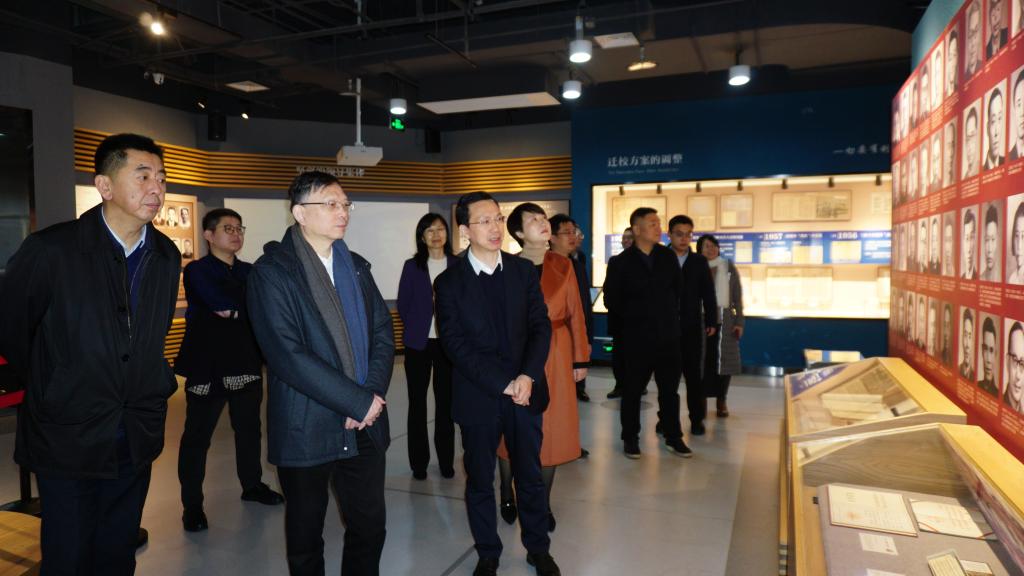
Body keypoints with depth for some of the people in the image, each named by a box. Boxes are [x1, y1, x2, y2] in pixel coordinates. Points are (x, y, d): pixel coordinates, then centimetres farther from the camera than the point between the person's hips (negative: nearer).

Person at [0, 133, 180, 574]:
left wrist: (155, 385, 10)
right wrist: (51, 388, 6)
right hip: (68, 440, -4)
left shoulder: (166, 256, 2)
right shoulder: (50, 250, -14)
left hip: (137, 440, 4)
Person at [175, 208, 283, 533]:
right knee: (197, 436, 3)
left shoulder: (249, 272, 11)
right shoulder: (197, 271, -5)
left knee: (249, 429, 16)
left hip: (246, 366, 5)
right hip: (207, 368, -5)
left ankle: (252, 485, 32)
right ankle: (192, 505, 15)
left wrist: (233, 311, -11)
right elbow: (222, 304, -19)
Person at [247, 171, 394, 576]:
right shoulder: (272, 271, -9)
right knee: (305, 535, 14)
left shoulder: (356, 266, 9)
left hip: (365, 425, 5)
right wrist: (360, 401, -17)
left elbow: (382, 331, 6)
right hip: (306, 429, -4)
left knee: (370, 527, 13)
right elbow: (287, 354, -18)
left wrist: (373, 394, -11)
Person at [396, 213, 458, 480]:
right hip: (419, 343, 0)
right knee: (417, 402, 7)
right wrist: (416, 330, -1)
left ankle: (446, 461, 18)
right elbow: (403, 305, 4)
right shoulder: (412, 266, 2)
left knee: (446, 401, 6)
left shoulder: (457, 265, 1)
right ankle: (419, 462, 18)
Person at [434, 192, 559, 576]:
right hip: (478, 397, -2)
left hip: (526, 391, 2)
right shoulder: (450, 282, -5)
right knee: (480, 482, 13)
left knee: (530, 476, 14)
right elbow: (456, 345, -11)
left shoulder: (524, 271, 3)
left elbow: (541, 327, 0)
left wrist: (527, 376, -14)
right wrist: (502, 384, -16)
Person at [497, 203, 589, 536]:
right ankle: (507, 496, 30)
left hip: (556, 355, 3)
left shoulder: (563, 265, 3)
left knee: (552, 430, 8)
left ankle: (542, 505, 25)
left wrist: (581, 358, 3)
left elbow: (575, 313, 5)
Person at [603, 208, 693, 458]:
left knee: (670, 389, 11)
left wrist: (671, 314, 11)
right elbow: (611, 299, 0)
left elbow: (678, 288, 15)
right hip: (637, 337, -3)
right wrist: (632, 318, 5)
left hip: (668, 335, 3)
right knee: (633, 390, 7)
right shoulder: (621, 263, -5)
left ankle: (673, 437, 22)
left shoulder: (668, 257, 5)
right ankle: (630, 438, 20)